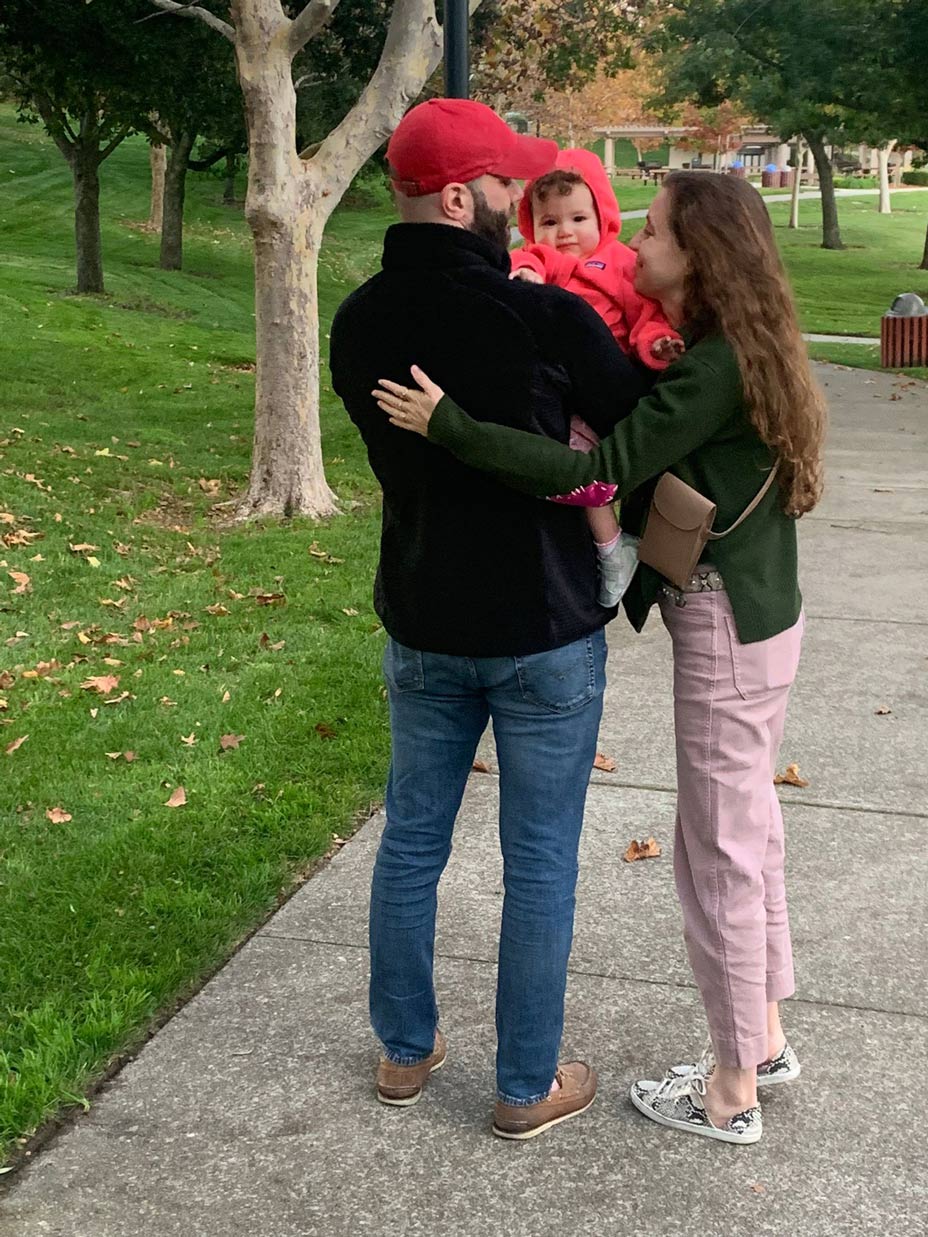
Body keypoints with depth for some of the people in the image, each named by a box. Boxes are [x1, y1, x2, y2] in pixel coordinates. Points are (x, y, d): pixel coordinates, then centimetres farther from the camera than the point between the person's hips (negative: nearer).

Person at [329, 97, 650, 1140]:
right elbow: (642, 428, -6)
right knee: (539, 866, 9)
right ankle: (527, 1088, 22)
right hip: (544, 632, -5)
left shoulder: (357, 325, -3)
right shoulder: (546, 319, -20)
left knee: (411, 841, 18)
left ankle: (405, 1051, 33)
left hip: (421, 627, 5)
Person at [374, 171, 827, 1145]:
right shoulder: (731, 352, 9)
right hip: (758, 619, 10)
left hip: (725, 630, -10)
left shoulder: (714, 369, -21)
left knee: (717, 852, 2)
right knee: (747, 834, 19)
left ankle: (731, 1092, 17)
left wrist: (448, 425, -27)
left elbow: (597, 471, -28)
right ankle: (762, 1041, 35)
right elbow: (641, 458, 6)